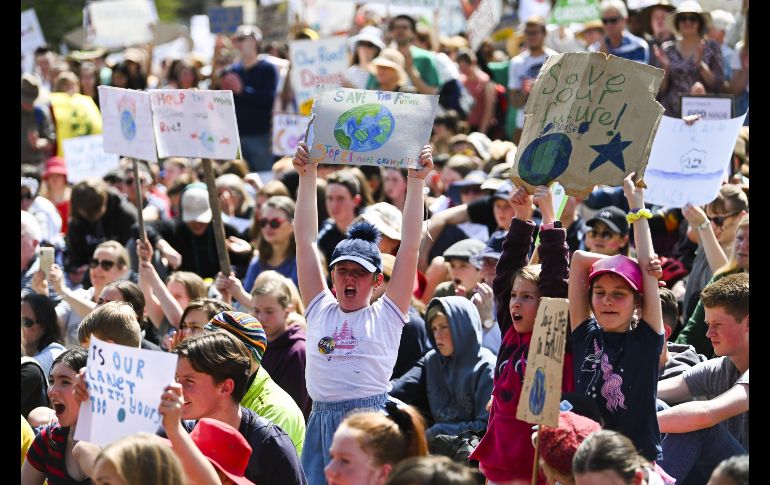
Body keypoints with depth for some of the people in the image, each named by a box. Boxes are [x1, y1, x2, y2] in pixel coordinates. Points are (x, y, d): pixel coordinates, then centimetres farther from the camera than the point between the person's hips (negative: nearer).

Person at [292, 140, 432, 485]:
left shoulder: (386, 315, 8)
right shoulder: (320, 311, 14)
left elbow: (410, 245, 4)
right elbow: (305, 240, 13)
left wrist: (416, 182, 2)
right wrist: (308, 176, 11)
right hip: (321, 422, 3)